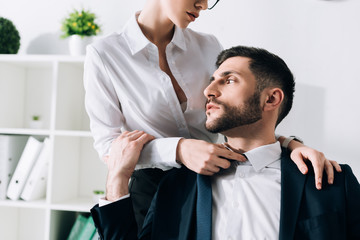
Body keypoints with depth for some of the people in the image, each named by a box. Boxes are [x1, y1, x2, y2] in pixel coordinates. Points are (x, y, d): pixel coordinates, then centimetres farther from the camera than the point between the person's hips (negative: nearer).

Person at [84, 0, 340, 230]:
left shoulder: (208, 46, 0)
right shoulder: (104, 54, -11)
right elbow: (107, 145, -13)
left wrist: (290, 144, -20)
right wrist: (179, 150, -29)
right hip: (153, 190, -3)